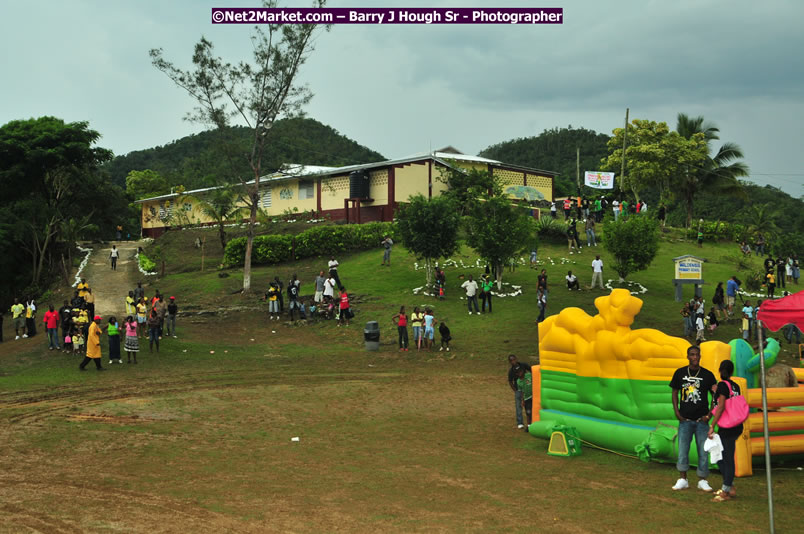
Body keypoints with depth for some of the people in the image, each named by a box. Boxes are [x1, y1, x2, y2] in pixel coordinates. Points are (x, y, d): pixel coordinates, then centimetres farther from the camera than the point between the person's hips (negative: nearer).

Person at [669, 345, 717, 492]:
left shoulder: (707, 375, 1)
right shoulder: (680, 373, 4)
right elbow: (675, 393, 11)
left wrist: (709, 415, -2)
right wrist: (677, 412, 1)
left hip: (701, 420, 0)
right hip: (685, 419, 0)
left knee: (703, 451, 2)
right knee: (682, 450, -1)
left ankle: (702, 481, 13)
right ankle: (682, 480, 9)